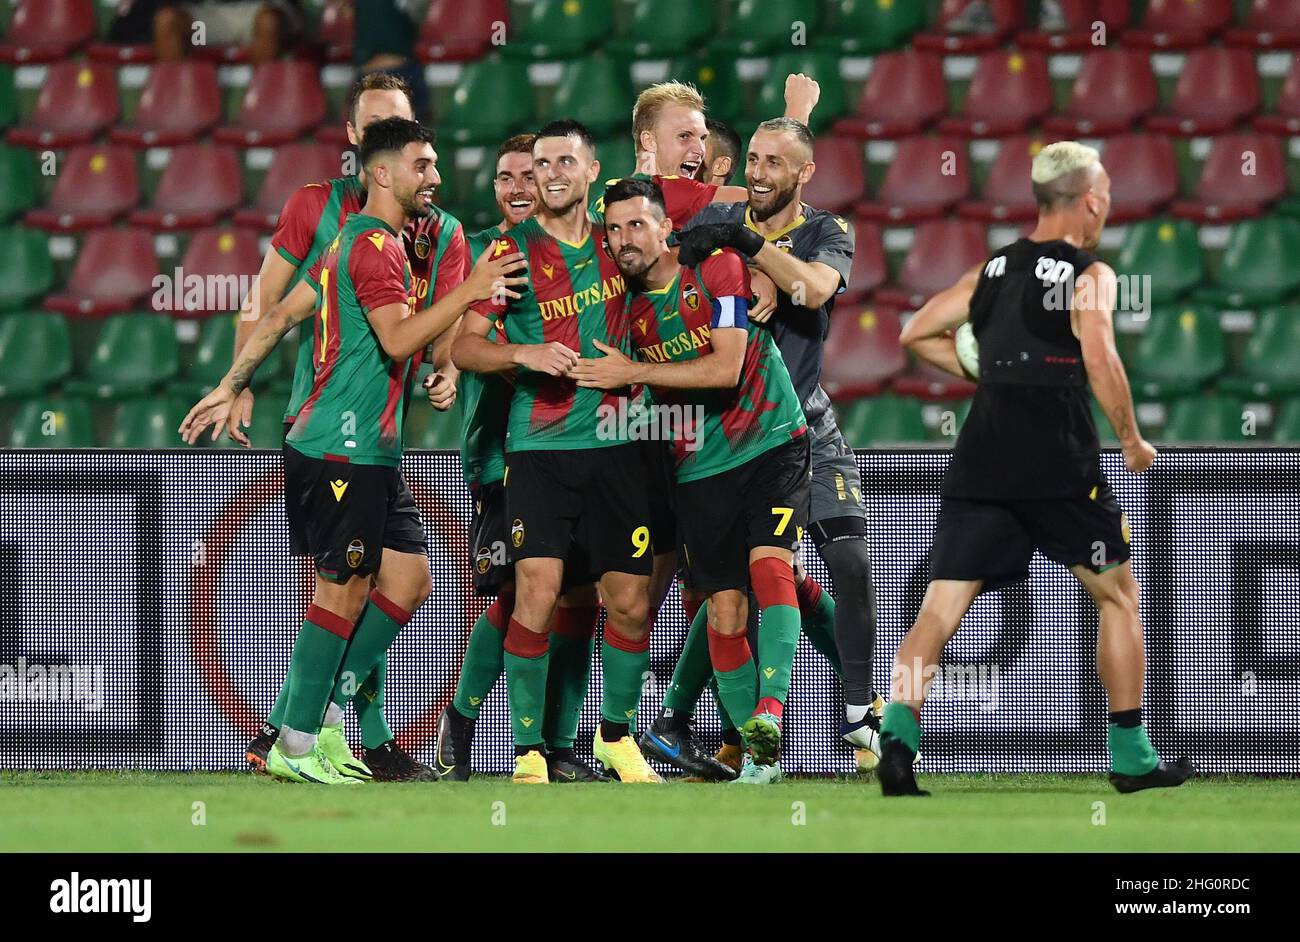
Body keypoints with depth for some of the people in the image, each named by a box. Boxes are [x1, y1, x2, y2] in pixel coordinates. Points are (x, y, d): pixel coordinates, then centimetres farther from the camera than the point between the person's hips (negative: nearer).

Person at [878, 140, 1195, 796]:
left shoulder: (992, 269, 16)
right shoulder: (1089, 274, -2)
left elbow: (917, 334, 19)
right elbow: (1099, 359, -17)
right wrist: (1132, 441, -4)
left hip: (979, 465, 4)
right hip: (1059, 467, -4)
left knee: (940, 608, 0)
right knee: (1118, 596, 14)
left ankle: (897, 735, -21)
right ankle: (1132, 759, 15)